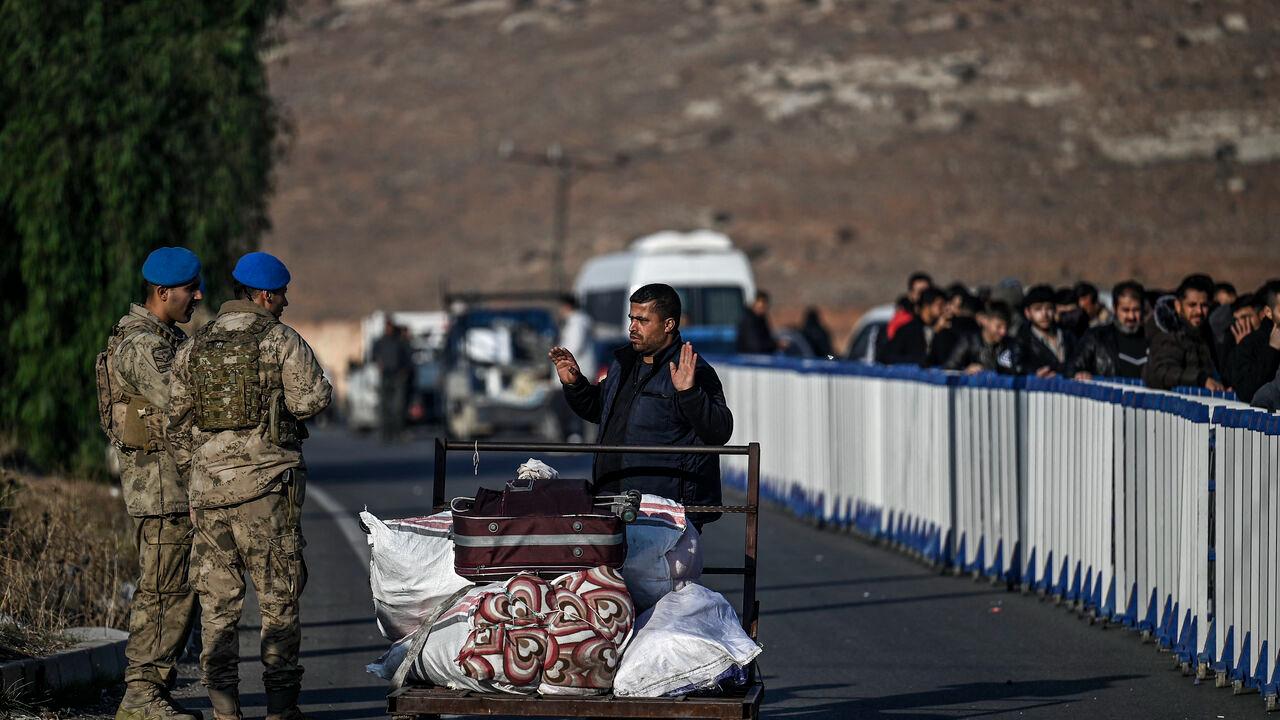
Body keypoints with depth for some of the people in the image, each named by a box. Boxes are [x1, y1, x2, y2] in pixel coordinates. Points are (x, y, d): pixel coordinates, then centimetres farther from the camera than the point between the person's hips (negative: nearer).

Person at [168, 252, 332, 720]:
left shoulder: (194, 348, 10)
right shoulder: (282, 341, -5)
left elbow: (179, 419, 12)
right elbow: (311, 400, -13)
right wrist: (314, 384, 9)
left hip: (209, 483, 4)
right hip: (267, 480, -4)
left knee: (218, 597, 7)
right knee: (279, 594, 3)